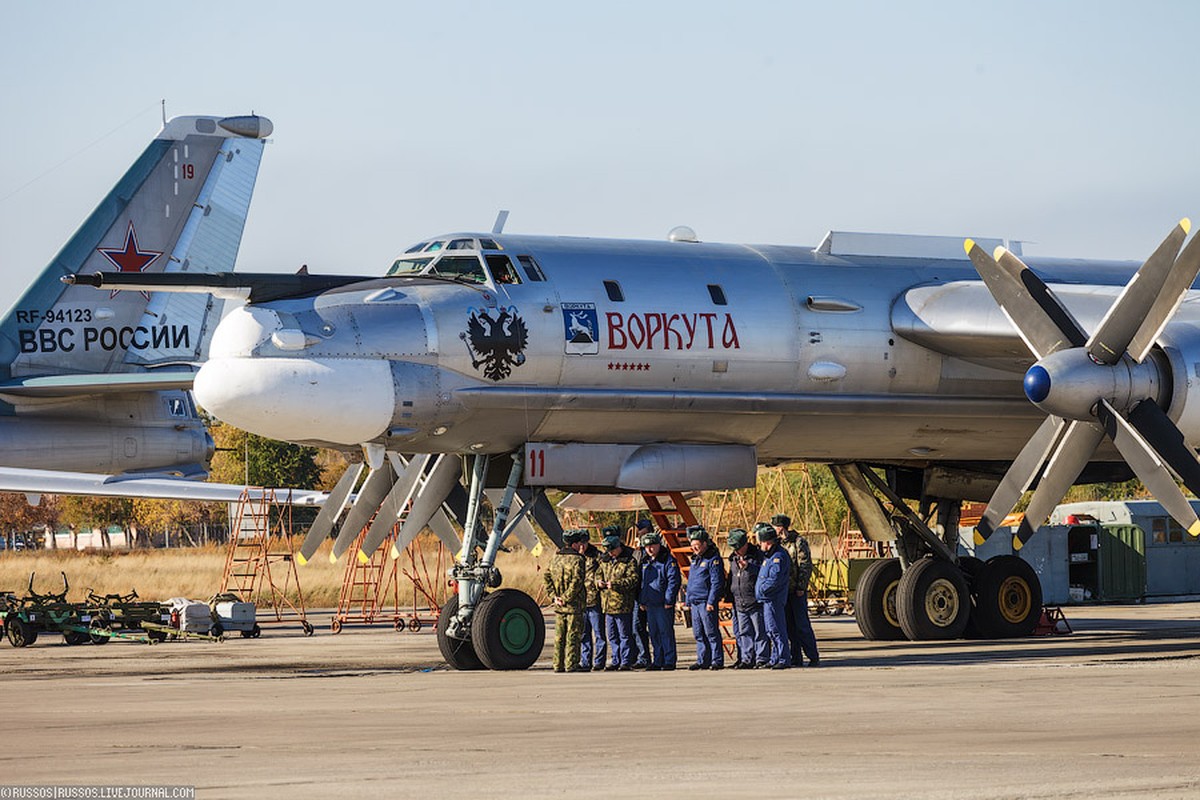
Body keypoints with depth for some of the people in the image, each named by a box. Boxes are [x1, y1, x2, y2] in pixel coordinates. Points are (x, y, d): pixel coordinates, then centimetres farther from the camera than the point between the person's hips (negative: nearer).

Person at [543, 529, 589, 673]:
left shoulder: (555, 558, 11)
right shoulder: (577, 560, -12)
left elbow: (547, 578, 9)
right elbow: (576, 582, -21)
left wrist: (553, 596, 4)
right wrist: (566, 598, -14)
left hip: (559, 606, 7)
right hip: (574, 605, -7)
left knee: (559, 636, 11)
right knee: (573, 635, -2)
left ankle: (558, 665, 14)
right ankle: (571, 665, -2)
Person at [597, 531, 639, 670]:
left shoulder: (629, 561, -7)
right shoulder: (604, 560, 14)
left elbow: (633, 580, -14)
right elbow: (600, 574, 24)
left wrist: (615, 584, -21)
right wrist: (600, 582, 1)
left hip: (623, 605, -7)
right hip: (607, 604, 7)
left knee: (624, 635, -2)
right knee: (612, 636, 12)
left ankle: (626, 662, 0)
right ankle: (616, 660, 20)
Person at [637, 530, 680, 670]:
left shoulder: (668, 560, -6)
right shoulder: (645, 562, 16)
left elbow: (674, 581, -11)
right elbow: (641, 582, 24)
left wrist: (669, 600, -16)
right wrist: (641, 600, 17)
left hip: (663, 604, -7)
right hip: (649, 604, 7)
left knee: (666, 632, -6)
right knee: (654, 634, 10)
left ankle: (669, 662, -3)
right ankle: (657, 661, 15)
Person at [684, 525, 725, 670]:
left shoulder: (713, 559, -9)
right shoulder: (695, 559, 18)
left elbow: (717, 583, -14)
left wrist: (711, 602, -19)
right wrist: (688, 600, 20)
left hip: (706, 602, -9)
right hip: (694, 602, 9)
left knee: (711, 633, -7)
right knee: (699, 634, 9)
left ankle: (717, 661, -4)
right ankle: (703, 661, 14)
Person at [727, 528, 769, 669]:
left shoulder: (757, 556, -5)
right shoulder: (733, 559, 15)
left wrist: (749, 567, -24)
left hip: (755, 603, -7)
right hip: (740, 603, 7)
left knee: (760, 633, -2)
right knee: (744, 633, 8)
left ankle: (762, 659, 1)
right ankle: (747, 660, 13)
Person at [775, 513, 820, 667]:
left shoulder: (799, 542, -7)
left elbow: (806, 566, -11)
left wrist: (801, 587, -15)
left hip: (797, 591, -7)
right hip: (784, 590, 7)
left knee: (802, 625, -7)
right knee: (790, 627, 6)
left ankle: (814, 658, -2)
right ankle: (796, 659, 9)